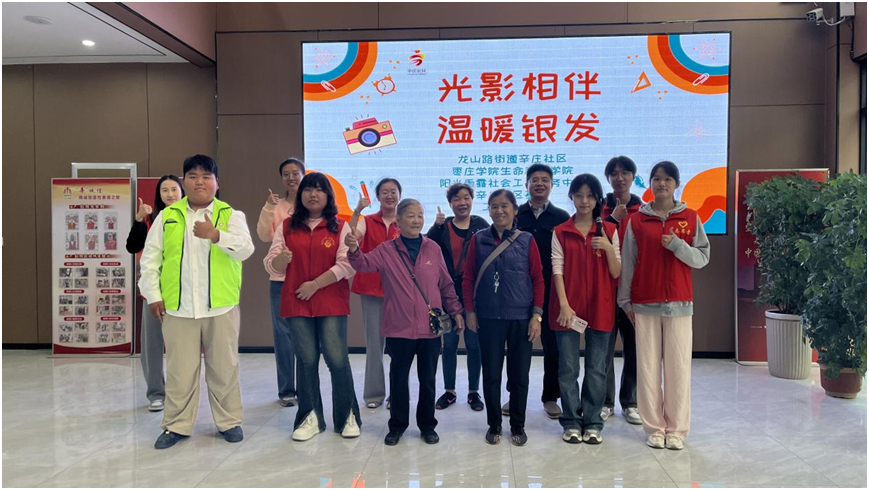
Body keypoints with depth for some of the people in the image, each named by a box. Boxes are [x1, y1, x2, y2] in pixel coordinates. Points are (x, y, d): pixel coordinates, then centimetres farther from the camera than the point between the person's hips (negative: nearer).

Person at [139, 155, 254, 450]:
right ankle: (177, 425, 22)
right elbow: (150, 259, 8)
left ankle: (229, 421, 23)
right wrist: (153, 295, 2)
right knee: (179, 369, 8)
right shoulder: (167, 217, 7)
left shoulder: (231, 215, 3)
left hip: (221, 306, -1)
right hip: (177, 307, 1)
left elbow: (245, 249, -12)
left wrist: (215, 235, -26)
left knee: (224, 368, 9)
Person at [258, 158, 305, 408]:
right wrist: (268, 207, -14)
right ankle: (286, 390, 16)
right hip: (281, 278, 1)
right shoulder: (276, 206, 5)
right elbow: (265, 235, -5)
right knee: (283, 335, 5)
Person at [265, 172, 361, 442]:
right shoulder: (287, 226, 9)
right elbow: (272, 264, 5)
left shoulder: (340, 227, 2)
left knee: (337, 359, -4)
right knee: (306, 360, 6)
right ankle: (310, 418, 17)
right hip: (296, 303, 2)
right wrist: (281, 258, -19)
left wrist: (315, 284, -11)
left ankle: (348, 416, 12)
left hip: (332, 303, -2)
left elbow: (347, 265, -7)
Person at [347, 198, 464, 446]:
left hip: (431, 327, 1)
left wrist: (455, 311, 9)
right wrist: (354, 249, -37)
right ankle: (397, 425, 27)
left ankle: (427, 425, 28)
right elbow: (364, 263, -16)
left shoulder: (433, 249, 3)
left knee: (427, 378, 12)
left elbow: (446, 284, 9)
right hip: (399, 328, -1)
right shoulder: (386, 250, 0)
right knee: (398, 378, 11)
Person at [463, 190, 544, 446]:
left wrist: (537, 315, -4)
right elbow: (468, 277, 5)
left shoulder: (527, 240, 0)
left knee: (519, 374, 9)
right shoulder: (479, 240, 2)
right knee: (491, 373, 8)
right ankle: (494, 425, 24)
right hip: (489, 318, 0)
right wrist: (469, 311, 0)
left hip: (521, 318, 0)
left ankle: (518, 426, 25)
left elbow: (538, 279, 1)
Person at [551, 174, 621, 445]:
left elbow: (616, 273, 3)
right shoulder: (560, 232, 3)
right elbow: (557, 269, -3)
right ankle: (572, 423, 17)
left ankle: (592, 423, 19)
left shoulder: (608, 230, 5)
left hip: (600, 306, 1)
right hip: (568, 306, -1)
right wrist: (564, 304, -13)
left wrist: (608, 248, -14)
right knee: (568, 368, 5)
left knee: (597, 369, 7)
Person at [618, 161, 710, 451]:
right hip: (645, 303, 0)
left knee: (678, 366, 1)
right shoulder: (637, 220, 6)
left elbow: (702, 258, 4)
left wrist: (677, 245, -13)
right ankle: (654, 428, 12)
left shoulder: (690, 218, 7)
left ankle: (676, 429, 12)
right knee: (648, 367, 2)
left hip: (679, 303, 0)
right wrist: (625, 302, 3)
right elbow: (627, 263, 5)